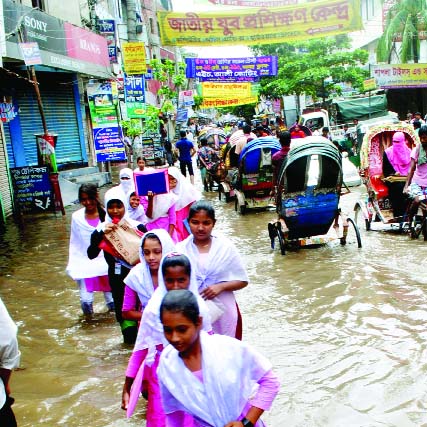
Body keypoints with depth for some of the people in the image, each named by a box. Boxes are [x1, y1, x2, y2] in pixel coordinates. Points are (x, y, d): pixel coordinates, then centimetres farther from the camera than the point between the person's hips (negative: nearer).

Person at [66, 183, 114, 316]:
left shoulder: (106, 214, -8)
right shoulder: (77, 217, 1)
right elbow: (74, 244, 7)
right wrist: (73, 266, 4)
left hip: (106, 263, -1)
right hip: (85, 264, 1)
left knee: (113, 303, 9)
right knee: (86, 301, -8)